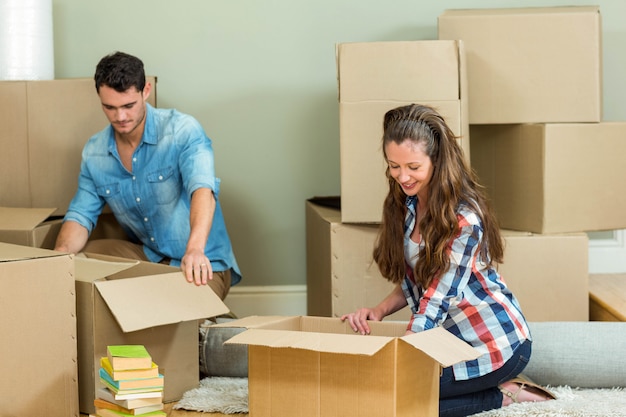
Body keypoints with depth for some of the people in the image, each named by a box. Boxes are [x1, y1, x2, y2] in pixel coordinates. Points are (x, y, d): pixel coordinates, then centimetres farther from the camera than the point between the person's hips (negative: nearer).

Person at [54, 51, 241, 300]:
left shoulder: (183, 131, -17)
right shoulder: (93, 153, 1)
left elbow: (202, 188, -32)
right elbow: (81, 214, 1)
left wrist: (195, 249, -52)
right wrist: (61, 253, -24)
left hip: (203, 263, -5)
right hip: (146, 256, 5)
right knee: (79, 257, -14)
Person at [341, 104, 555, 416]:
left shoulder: (463, 220, -23)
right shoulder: (406, 205, 0)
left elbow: (436, 302, -26)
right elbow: (413, 282, 7)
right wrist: (379, 310, -11)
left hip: (494, 342, -8)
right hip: (452, 339, 8)